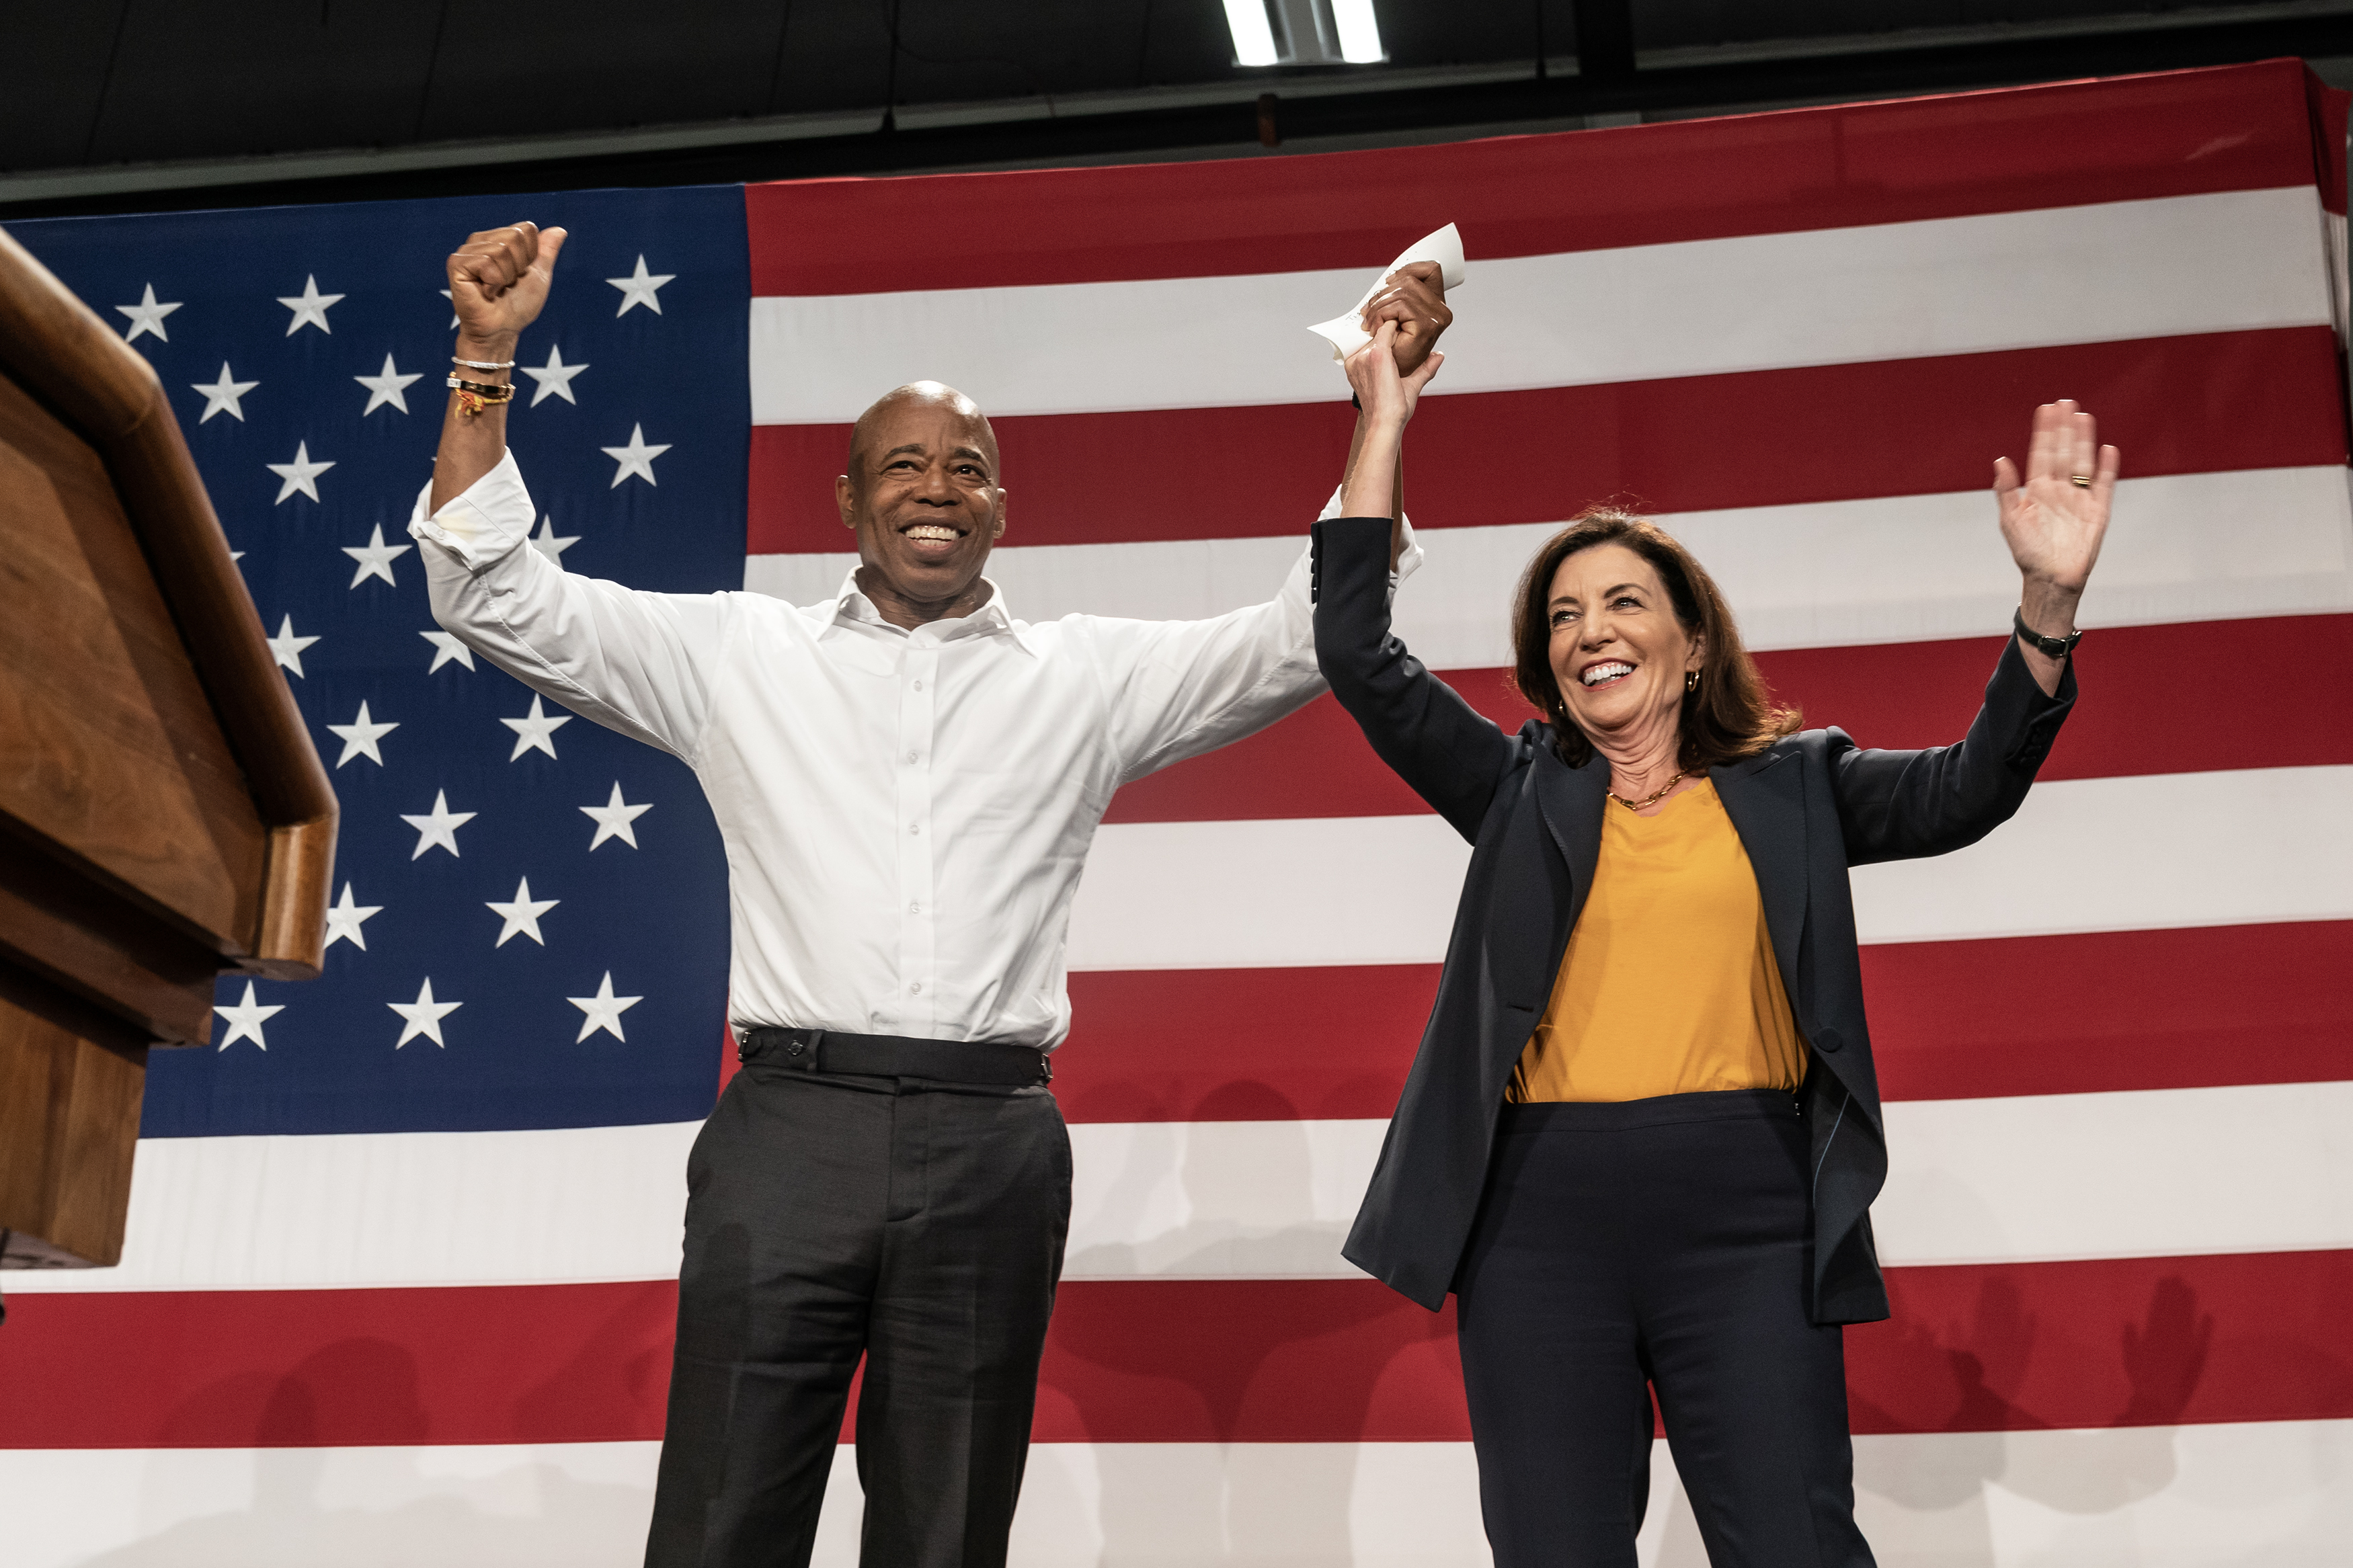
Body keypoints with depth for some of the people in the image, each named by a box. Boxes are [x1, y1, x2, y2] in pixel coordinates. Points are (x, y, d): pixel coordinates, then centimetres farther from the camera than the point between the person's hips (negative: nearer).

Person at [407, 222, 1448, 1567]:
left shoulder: (1086, 680, 13)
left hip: (991, 1146, 1)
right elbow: (494, 595, 10)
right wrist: (486, 359, 2)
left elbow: (1314, 631, 10)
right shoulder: (737, 654, 12)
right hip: (789, 1123, -1)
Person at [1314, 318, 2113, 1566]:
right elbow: (1359, 660, 6)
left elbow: (1967, 788, -1)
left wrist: (2048, 599, -14)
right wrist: (1382, 431, 4)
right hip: (1542, 1221, 1)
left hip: (1743, 1222, -1)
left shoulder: (1792, 787, 13)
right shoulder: (1521, 792, 13)